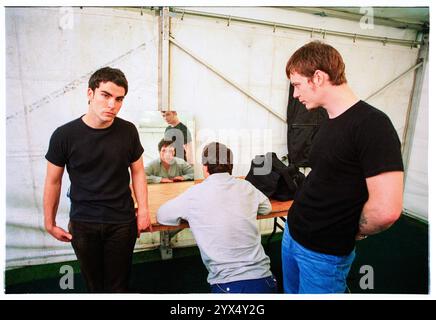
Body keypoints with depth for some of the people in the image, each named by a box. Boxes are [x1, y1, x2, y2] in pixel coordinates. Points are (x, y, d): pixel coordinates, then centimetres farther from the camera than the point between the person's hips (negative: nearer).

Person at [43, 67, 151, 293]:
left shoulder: (128, 131, -8)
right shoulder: (64, 135, -11)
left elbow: (137, 171, 4)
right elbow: (53, 181, 0)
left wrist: (143, 210, -1)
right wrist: (50, 223, 5)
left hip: (122, 222, 1)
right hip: (82, 224, 0)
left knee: (118, 285, 11)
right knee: (94, 284, 16)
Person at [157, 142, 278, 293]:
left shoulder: (196, 193, -6)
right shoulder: (246, 187, 3)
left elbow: (161, 215, 8)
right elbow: (266, 208, 24)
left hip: (230, 285, -4)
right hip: (264, 280, 4)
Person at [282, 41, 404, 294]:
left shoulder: (372, 125, -22)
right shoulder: (330, 122, 6)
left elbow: (386, 209, -28)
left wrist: (352, 235, -10)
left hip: (323, 253, -7)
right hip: (292, 234, 8)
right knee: (291, 292, 23)